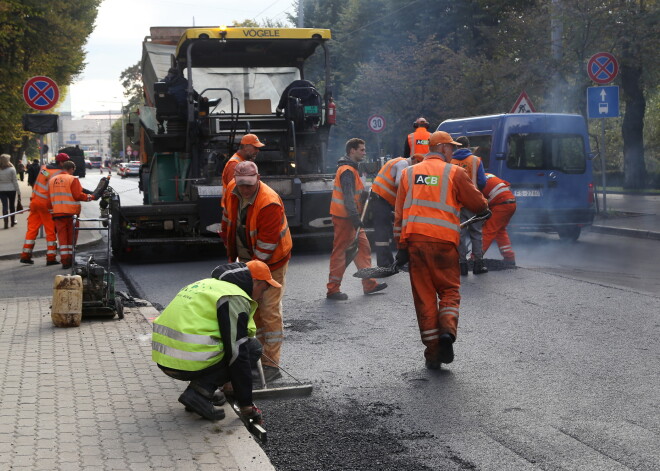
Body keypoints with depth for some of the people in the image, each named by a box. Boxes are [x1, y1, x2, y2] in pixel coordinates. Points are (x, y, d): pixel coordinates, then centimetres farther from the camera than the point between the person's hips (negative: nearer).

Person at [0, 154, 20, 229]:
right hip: (11, 189, -1)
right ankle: (13, 221, 26)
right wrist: (18, 191, 0)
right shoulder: (12, 169, -9)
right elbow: (15, 181, -6)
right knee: (12, 205, 14)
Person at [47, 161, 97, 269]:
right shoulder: (72, 179, -8)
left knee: (62, 236, 7)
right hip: (71, 212, -4)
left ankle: (65, 261, 1)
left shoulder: (52, 180, 10)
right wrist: (88, 197, 1)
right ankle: (71, 259, 13)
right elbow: (78, 195, -13)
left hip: (57, 213, 4)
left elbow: (50, 198, 11)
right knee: (71, 236, 9)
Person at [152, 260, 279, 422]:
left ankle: (202, 389, 13)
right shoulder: (234, 298, -7)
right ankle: (200, 391, -6)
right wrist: (247, 405, -5)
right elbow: (237, 354, -11)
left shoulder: (209, 283, 22)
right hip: (188, 363, -9)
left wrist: (227, 383, 41)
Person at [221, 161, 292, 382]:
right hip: (246, 259, 8)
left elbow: (266, 245, -27)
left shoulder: (270, 204, -30)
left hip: (270, 261, -8)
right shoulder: (231, 191, -6)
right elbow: (228, 219, 13)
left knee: (269, 311, -8)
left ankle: (271, 364, -4)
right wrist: (230, 251, 17)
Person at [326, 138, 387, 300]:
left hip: (350, 217, 11)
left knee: (363, 247, 11)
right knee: (340, 251, -6)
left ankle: (369, 284, 16)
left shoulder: (351, 169, 19)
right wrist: (355, 217, -28)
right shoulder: (347, 171, -15)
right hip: (344, 217, -11)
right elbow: (348, 197, -24)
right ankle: (333, 289, -2)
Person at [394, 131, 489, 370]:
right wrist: (484, 207, 32)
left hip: (414, 240, 3)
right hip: (443, 241, -3)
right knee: (449, 290, 10)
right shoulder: (454, 172, 3)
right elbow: (478, 205, 7)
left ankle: (432, 353, 6)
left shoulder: (408, 173, 14)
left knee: (424, 296, 6)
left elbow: (399, 213, 10)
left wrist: (401, 247, 10)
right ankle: (447, 330, -18)